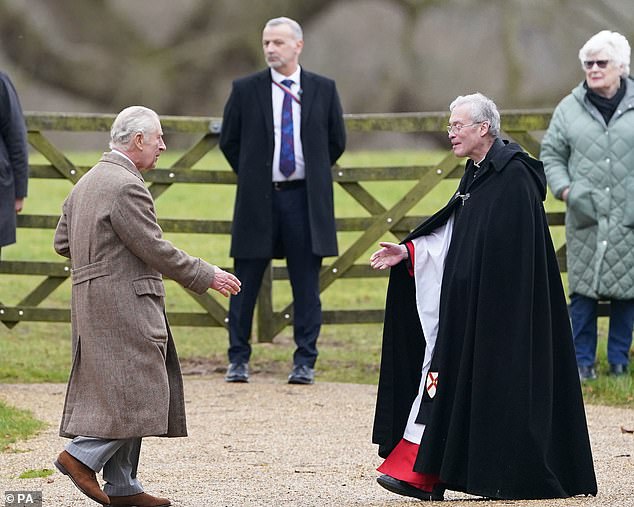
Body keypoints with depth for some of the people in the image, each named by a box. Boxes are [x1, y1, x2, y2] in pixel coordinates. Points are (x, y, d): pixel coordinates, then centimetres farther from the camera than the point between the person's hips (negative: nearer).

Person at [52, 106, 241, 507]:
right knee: (139, 389, -8)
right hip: (122, 303, -10)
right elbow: (155, 249, -16)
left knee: (121, 392, 10)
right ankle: (82, 456, -9)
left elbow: (62, 241, 18)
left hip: (93, 301, 10)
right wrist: (206, 276, -9)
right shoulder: (126, 187, -15)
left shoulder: (88, 182, 16)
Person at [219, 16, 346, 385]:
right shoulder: (246, 90, 2)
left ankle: (305, 362, 7)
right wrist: (253, 175, 9)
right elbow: (229, 141, 11)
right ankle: (239, 359, 12)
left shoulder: (323, 90, 4)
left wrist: (313, 174, 12)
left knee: (306, 285, 2)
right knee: (246, 283, 3)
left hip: (305, 199, 0)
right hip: (258, 199, 0)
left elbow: (337, 141, 13)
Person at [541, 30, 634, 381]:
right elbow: (551, 155, 11)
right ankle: (583, 361, 9)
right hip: (585, 220, 0)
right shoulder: (570, 109, 6)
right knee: (583, 290, 0)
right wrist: (565, 190, -5)